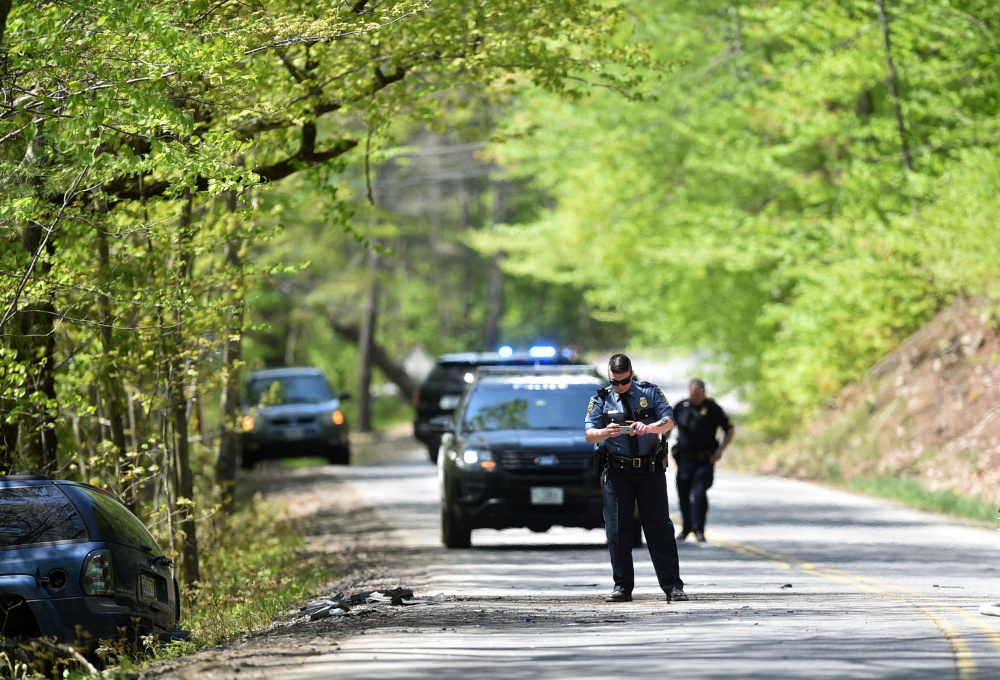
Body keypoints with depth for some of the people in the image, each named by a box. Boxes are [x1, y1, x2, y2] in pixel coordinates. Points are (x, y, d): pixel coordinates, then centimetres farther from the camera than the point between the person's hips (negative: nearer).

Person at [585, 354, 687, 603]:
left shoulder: (650, 393, 6)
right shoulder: (601, 399, 7)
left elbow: (669, 421, -5)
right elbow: (589, 434, -2)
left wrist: (650, 427, -26)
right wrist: (606, 433, -24)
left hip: (650, 470, -1)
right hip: (616, 471, 1)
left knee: (660, 526, -2)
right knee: (617, 529, -1)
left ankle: (672, 586, -1)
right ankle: (622, 587, 6)